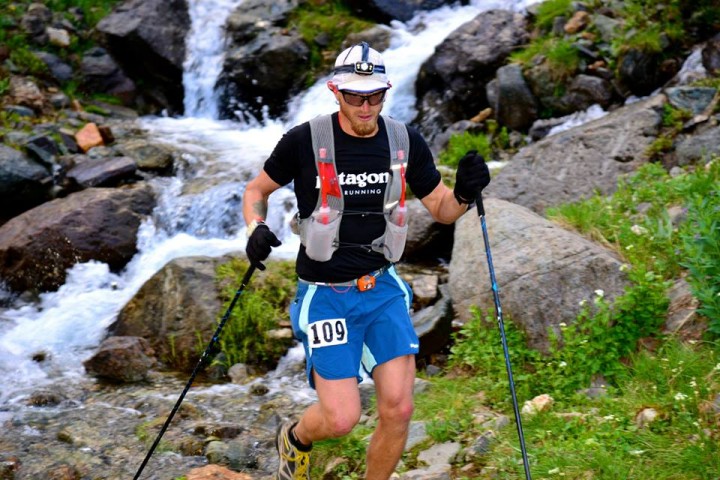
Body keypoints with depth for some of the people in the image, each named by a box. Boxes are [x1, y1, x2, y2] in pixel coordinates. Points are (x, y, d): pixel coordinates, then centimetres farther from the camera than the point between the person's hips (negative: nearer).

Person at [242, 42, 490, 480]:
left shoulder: (406, 143, -1)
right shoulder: (305, 141, -11)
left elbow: (442, 209, 8)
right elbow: (257, 190, 4)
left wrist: (464, 194, -14)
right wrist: (257, 229, -17)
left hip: (384, 289, 3)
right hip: (326, 294, -3)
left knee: (398, 410, -5)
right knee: (341, 419, -8)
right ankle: (295, 438, 29)